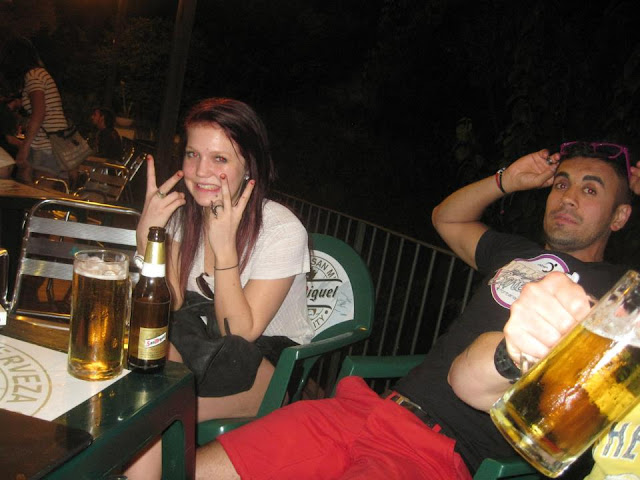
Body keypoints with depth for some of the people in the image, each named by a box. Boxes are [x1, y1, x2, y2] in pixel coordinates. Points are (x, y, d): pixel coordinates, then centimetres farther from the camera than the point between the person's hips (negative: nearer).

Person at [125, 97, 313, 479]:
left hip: (273, 365, -5)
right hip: (208, 340, 5)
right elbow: (168, 309, -7)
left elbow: (241, 332, -20)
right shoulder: (184, 211, -3)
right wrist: (146, 233, -20)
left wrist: (224, 247, -30)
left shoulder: (283, 230, -20)